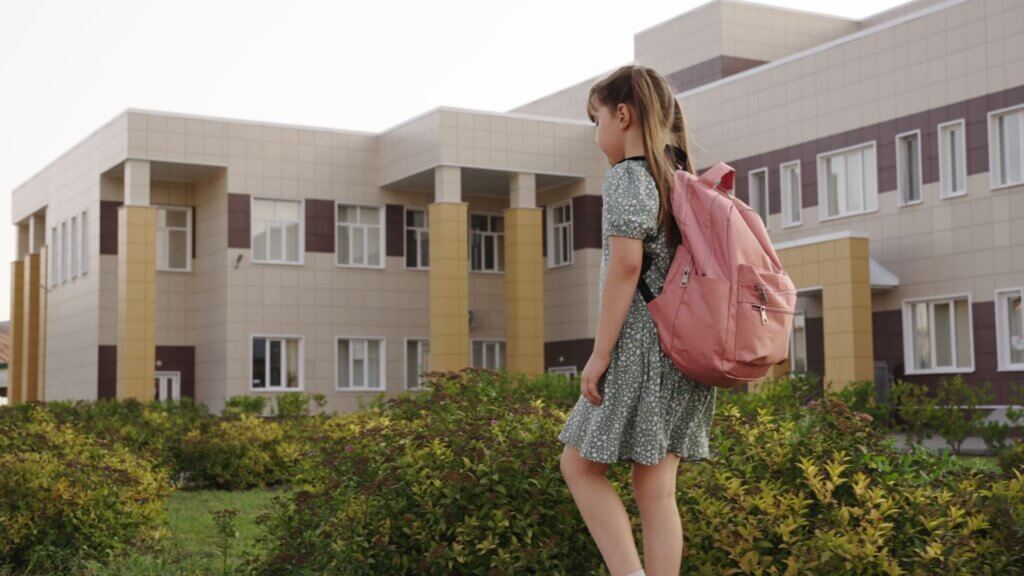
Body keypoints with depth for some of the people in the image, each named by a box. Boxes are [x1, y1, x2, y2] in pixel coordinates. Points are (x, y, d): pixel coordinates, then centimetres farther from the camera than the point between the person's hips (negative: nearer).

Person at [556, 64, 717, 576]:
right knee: (657, 489, 6)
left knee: (579, 463, 5)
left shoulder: (627, 176, -8)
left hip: (643, 348, -8)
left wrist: (600, 352, -15)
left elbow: (626, 264, -17)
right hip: (688, 352, 8)